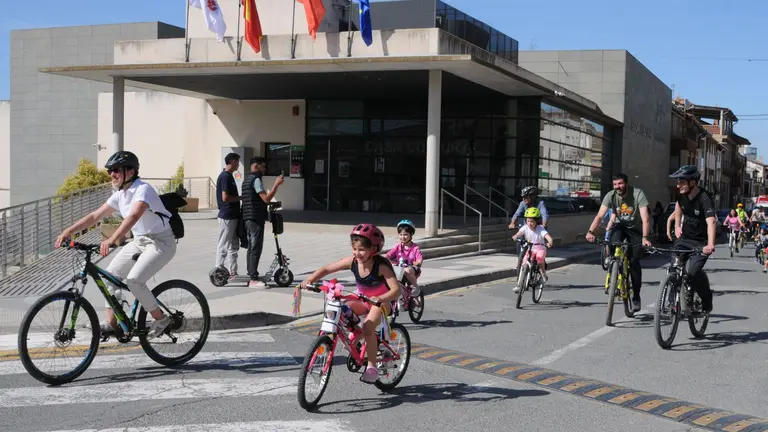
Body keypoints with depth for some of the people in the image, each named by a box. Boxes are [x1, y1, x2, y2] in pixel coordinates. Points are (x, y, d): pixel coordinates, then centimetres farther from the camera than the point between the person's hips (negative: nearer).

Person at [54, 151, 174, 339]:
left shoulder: (143, 190, -22)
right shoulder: (120, 194, 4)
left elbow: (133, 216, -39)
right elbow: (95, 215, 6)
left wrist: (111, 240, -51)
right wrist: (68, 231, -4)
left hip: (161, 242, -9)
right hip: (140, 240, 9)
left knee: (133, 280, -22)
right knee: (111, 274, 0)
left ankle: (161, 319, -5)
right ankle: (111, 324, 7)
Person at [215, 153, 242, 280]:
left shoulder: (228, 176, 14)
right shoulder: (225, 177, -16)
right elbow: (225, 198, -22)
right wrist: (241, 197, -12)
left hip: (233, 216, 10)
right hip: (227, 217, -10)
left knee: (234, 246, 13)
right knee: (223, 246, -3)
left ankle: (232, 272, 17)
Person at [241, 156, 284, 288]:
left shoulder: (247, 179, 19)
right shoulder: (256, 179, -13)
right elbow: (266, 198, -20)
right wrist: (276, 184, -16)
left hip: (248, 218, 11)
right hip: (256, 219, -11)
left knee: (251, 248, 13)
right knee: (256, 249, -10)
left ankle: (251, 276, 18)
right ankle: (253, 280, -10)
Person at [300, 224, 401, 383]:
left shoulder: (381, 266, -28)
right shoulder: (352, 262, -15)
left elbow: (396, 289, -36)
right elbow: (326, 269, -10)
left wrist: (381, 298, -54)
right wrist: (309, 280, -24)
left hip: (382, 302, -6)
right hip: (363, 300, 6)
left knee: (368, 328, -28)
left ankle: (372, 367, -14)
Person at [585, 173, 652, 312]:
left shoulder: (638, 194, -25)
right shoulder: (610, 196, -17)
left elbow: (645, 218, -33)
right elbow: (600, 215, -25)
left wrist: (645, 238, -46)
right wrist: (590, 231, -41)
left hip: (635, 229, -2)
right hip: (620, 226, 2)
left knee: (634, 261, -10)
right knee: (614, 244, -31)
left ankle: (636, 296, 4)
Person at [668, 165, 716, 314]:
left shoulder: (705, 199, -25)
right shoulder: (682, 195, -4)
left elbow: (711, 221, -41)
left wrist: (710, 245, -56)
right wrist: (677, 225, 17)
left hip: (702, 242, -6)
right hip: (685, 238, 6)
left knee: (694, 270, -24)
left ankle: (706, 300, 3)